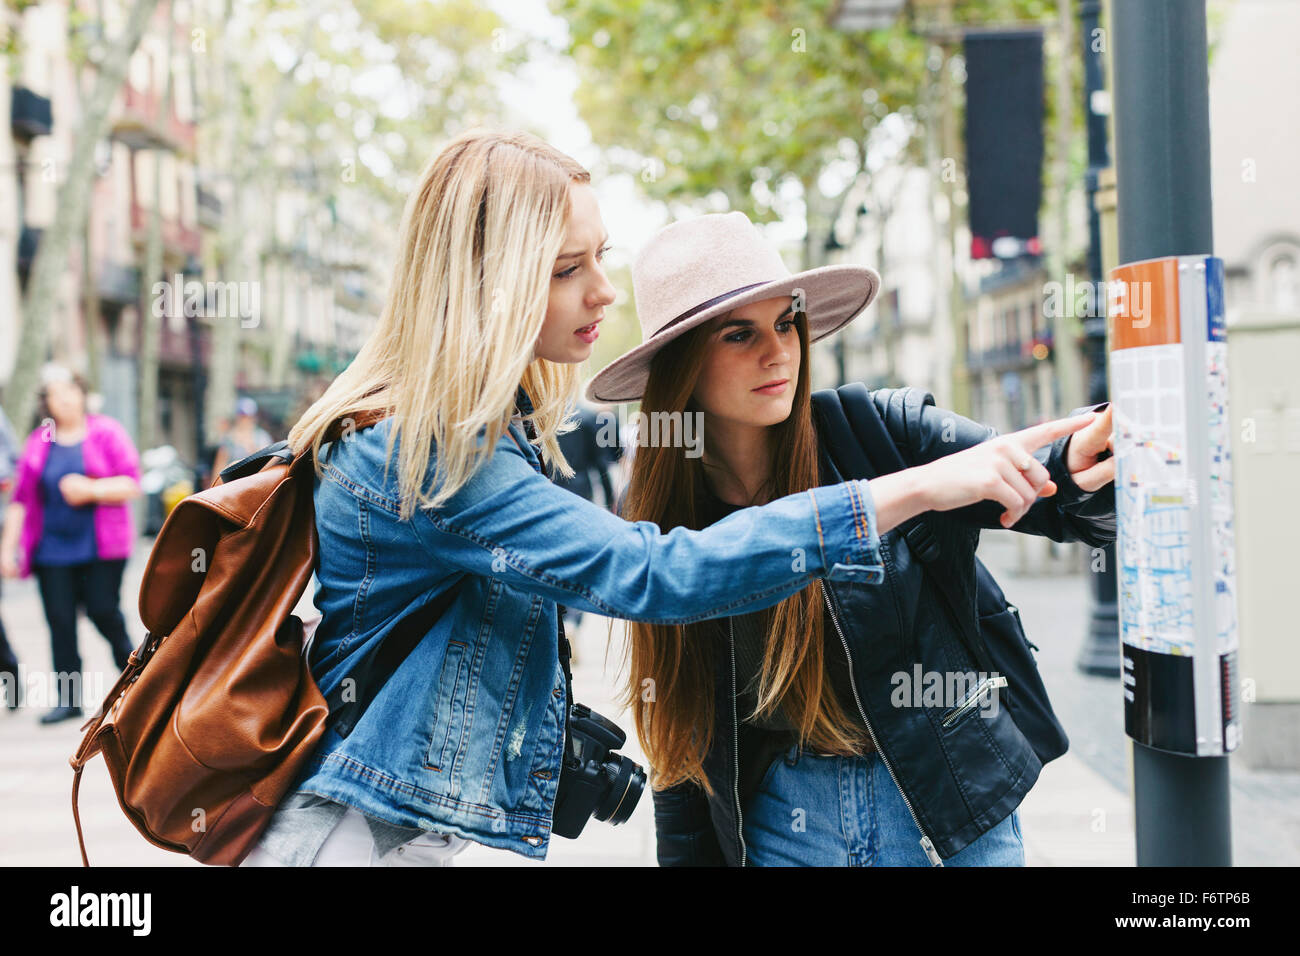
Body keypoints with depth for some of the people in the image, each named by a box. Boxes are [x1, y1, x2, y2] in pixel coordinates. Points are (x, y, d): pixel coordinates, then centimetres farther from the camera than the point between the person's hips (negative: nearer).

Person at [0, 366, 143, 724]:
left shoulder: (106, 433, 1)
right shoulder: (38, 442, 9)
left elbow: (131, 485, -5)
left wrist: (91, 489, -20)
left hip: (101, 546, -3)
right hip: (52, 548, 3)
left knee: (103, 611, -6)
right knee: (60, 621, -1)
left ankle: (129, 660, 25)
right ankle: (69, 698, 6)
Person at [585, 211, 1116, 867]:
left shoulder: (879, 433, -12)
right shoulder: (658, 518, -5)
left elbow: (1054, 496, -20)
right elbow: (680, 730, 2)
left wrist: (1080, 469, -43)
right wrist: (687, 856, 2)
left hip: (947, 810, -1)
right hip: (779, 823, 1)